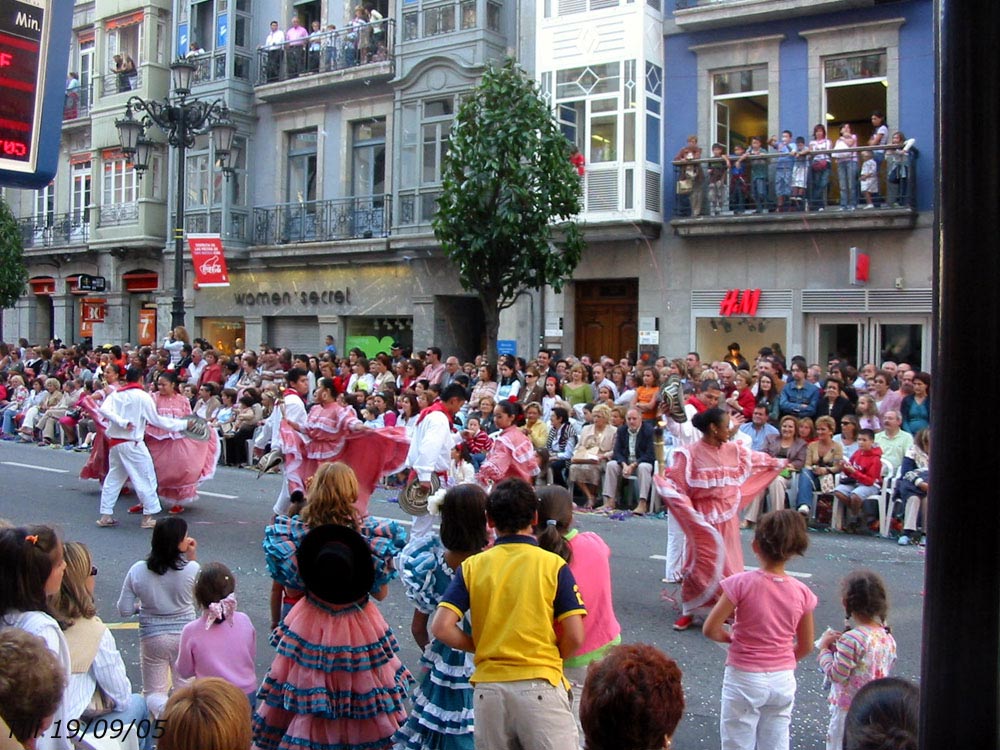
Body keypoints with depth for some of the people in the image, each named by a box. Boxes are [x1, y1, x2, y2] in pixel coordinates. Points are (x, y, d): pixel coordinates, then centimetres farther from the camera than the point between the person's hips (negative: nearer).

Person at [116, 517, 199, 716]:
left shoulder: (137, 571, -11)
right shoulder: (191, 568, -17)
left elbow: (124, 610, -6)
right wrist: (192, 558, 4)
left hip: (152, 638, 1)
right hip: (184, 635, 0)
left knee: (153, 692, 15)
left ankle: (163, 709, -18)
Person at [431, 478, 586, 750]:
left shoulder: (471, 566, 1)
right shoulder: (554, 565, -4)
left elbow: (441, 628, -7)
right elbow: (574, 637, -8)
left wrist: (481, 646, 8)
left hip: (488, 685, 3)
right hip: (540, 684, -3)